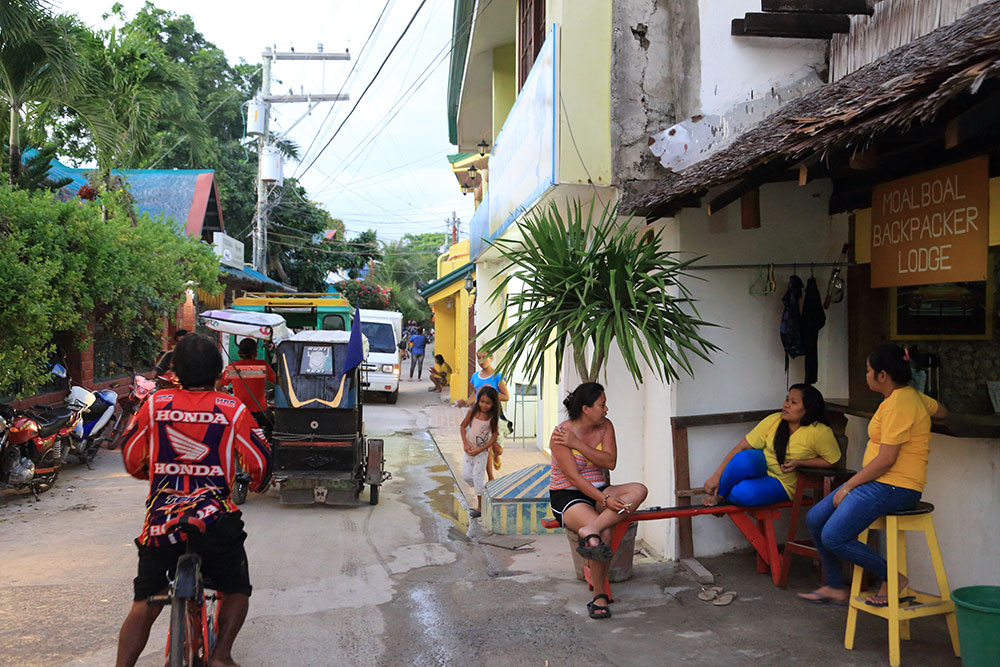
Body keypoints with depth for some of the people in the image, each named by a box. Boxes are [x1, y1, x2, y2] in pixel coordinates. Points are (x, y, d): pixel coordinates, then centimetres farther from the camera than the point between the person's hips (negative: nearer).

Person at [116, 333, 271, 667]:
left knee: (144, 605, 18)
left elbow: (131, 458, 15)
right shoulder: (232, 409, 0)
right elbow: (259, 461, 3)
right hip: (214, 520, -2)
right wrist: (257, 485, 26)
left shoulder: (155, 403, 6)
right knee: (236, 590, 19)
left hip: (159, 522, 2)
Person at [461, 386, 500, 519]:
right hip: (469, 448, 3)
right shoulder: (473, 410, -11)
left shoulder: (493, 417, -17)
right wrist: (465, 444, -11)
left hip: (482, 450, -3)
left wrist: (479, 450, -19)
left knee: (477, 476, -4)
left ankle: (480, 507, 9)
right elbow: (463, 426, 0)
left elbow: (494, 438, -14)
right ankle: (483, 489, 29)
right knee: (466, 475, 1)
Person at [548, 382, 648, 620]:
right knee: (604, 534, -32)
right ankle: (599, 595, -16)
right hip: (567, 496, -6)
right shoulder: (561, 435, -14)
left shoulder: (605, 426, 3)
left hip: (598, 491, 6)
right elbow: (574, 477, -20)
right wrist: (606, 500, -29)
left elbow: (610, 462, -9)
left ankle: (590, 530, -38)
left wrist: (577, 444, -19)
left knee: (638, 490, -23)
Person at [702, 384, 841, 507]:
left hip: (783, 484, -2)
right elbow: (741, 447, -10)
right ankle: (718, 493, -10)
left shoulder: (819, 432, -17)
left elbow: (831, 461, -5)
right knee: (744, 458, -36)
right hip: (761, 465, 2)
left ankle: (721, 495, 1)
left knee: (744, 494, -34)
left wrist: (798, 462, -18)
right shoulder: (773, 420, -9)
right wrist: (717, 475, -16)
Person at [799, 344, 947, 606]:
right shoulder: (910, 395, 13)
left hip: (894, 487, -11)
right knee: (815, 519, 5)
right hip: (877, 482, 11)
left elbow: (886, 460, -21)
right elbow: (941, 410, 33)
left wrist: (848, 486, -13)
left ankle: (893, 579, -1)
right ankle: (835, 587, 15)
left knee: (833, 537, -19)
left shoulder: (898, 404, -19)